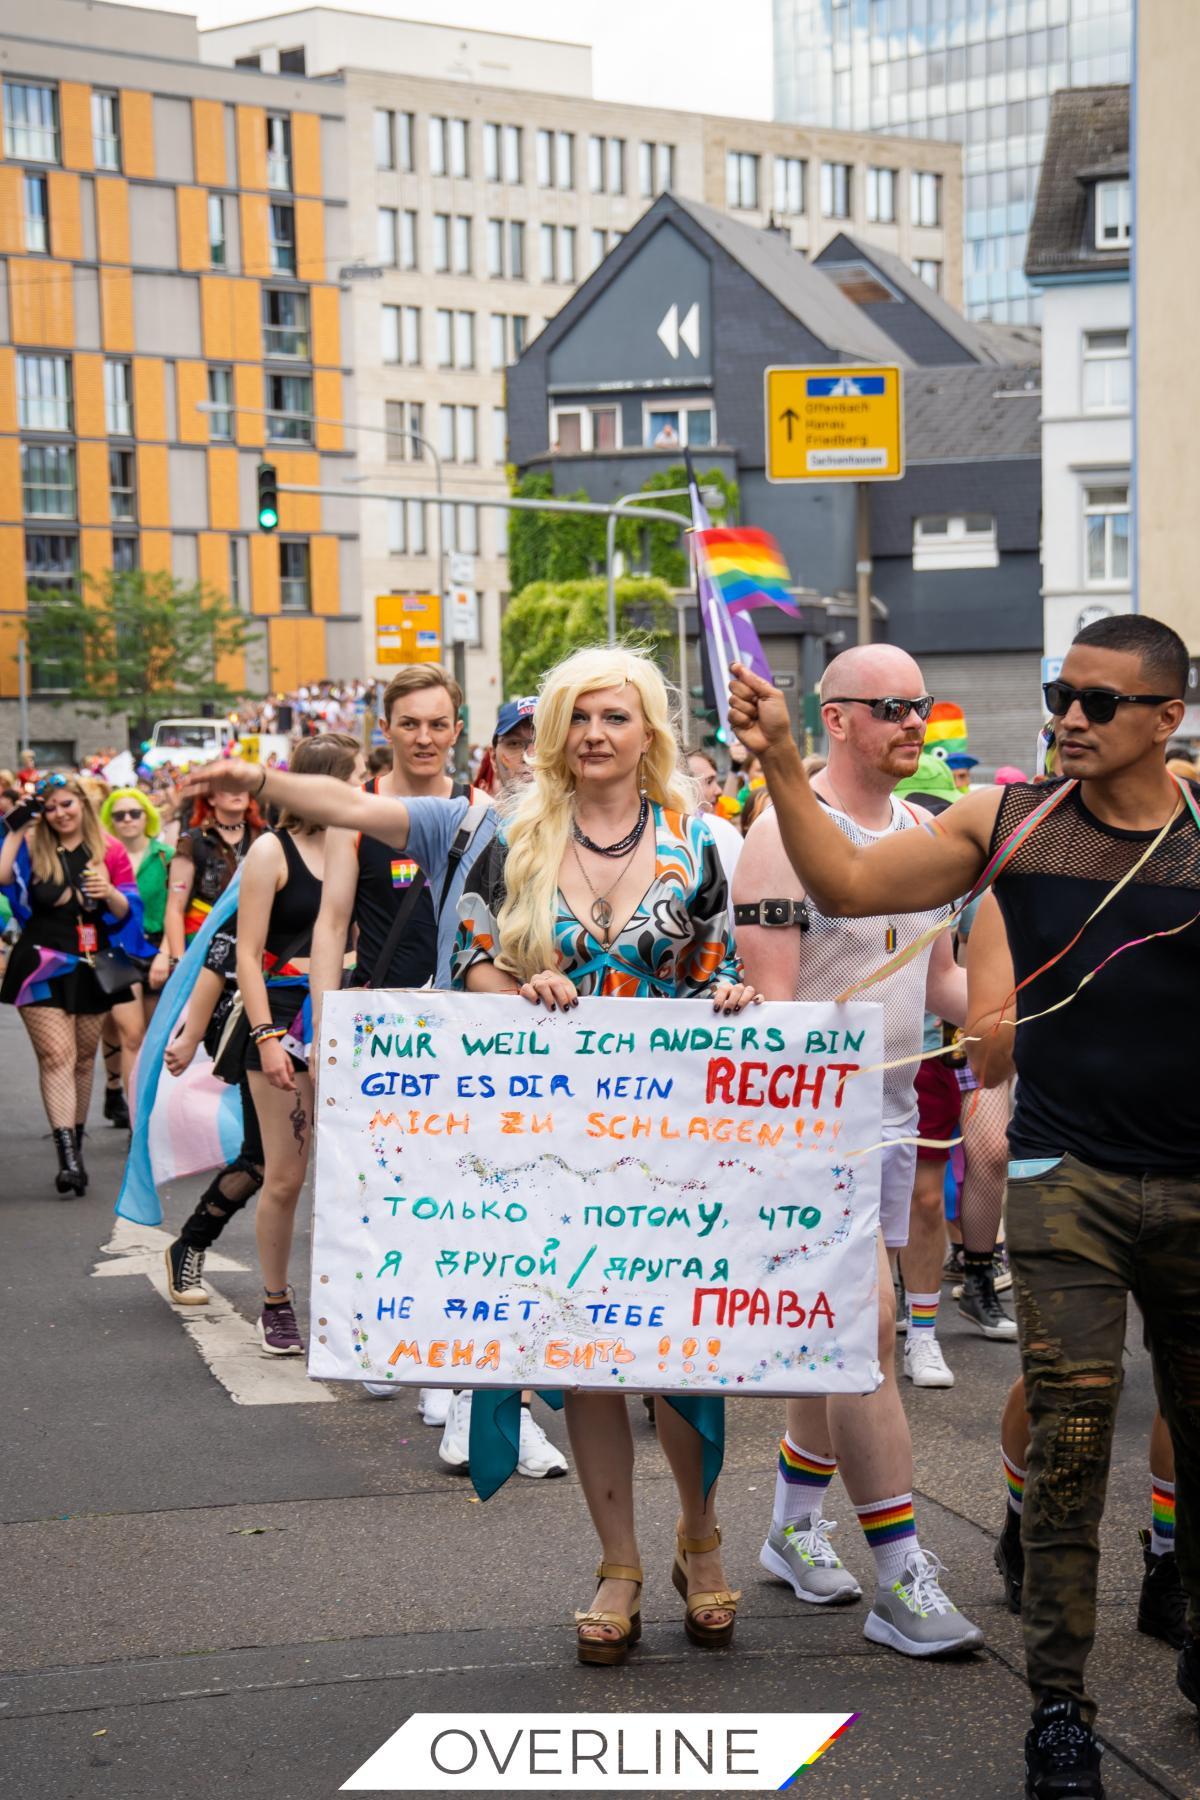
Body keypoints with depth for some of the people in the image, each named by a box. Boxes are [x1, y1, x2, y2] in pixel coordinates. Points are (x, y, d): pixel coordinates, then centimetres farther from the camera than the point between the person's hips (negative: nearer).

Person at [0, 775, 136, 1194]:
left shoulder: (109, 850, 5)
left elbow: (126, 911, 5)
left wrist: (109, 892, -15)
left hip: (92, 966, 2)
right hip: (43, 965, -2)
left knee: (83, 1059, 12)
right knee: (57, 1056, -12)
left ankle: (76, 1142, 26)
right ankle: (67, 1157, -19)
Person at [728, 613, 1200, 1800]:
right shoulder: (1009, 821, 1)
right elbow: (847, 885, 1)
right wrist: (781, 766, -9)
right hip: (1066, 1175, -1)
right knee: (1070, 1435, -5)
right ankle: (1058, 1704, 6)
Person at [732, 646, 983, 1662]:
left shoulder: (920, 831, 11)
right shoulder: (788, 830, -12)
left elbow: (941, 980, 17)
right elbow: (772, 1000, -16)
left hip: (891, 1112, 8)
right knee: (868, 1324, -11)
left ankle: (795, 1529, 29)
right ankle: (902, 1582, -5)